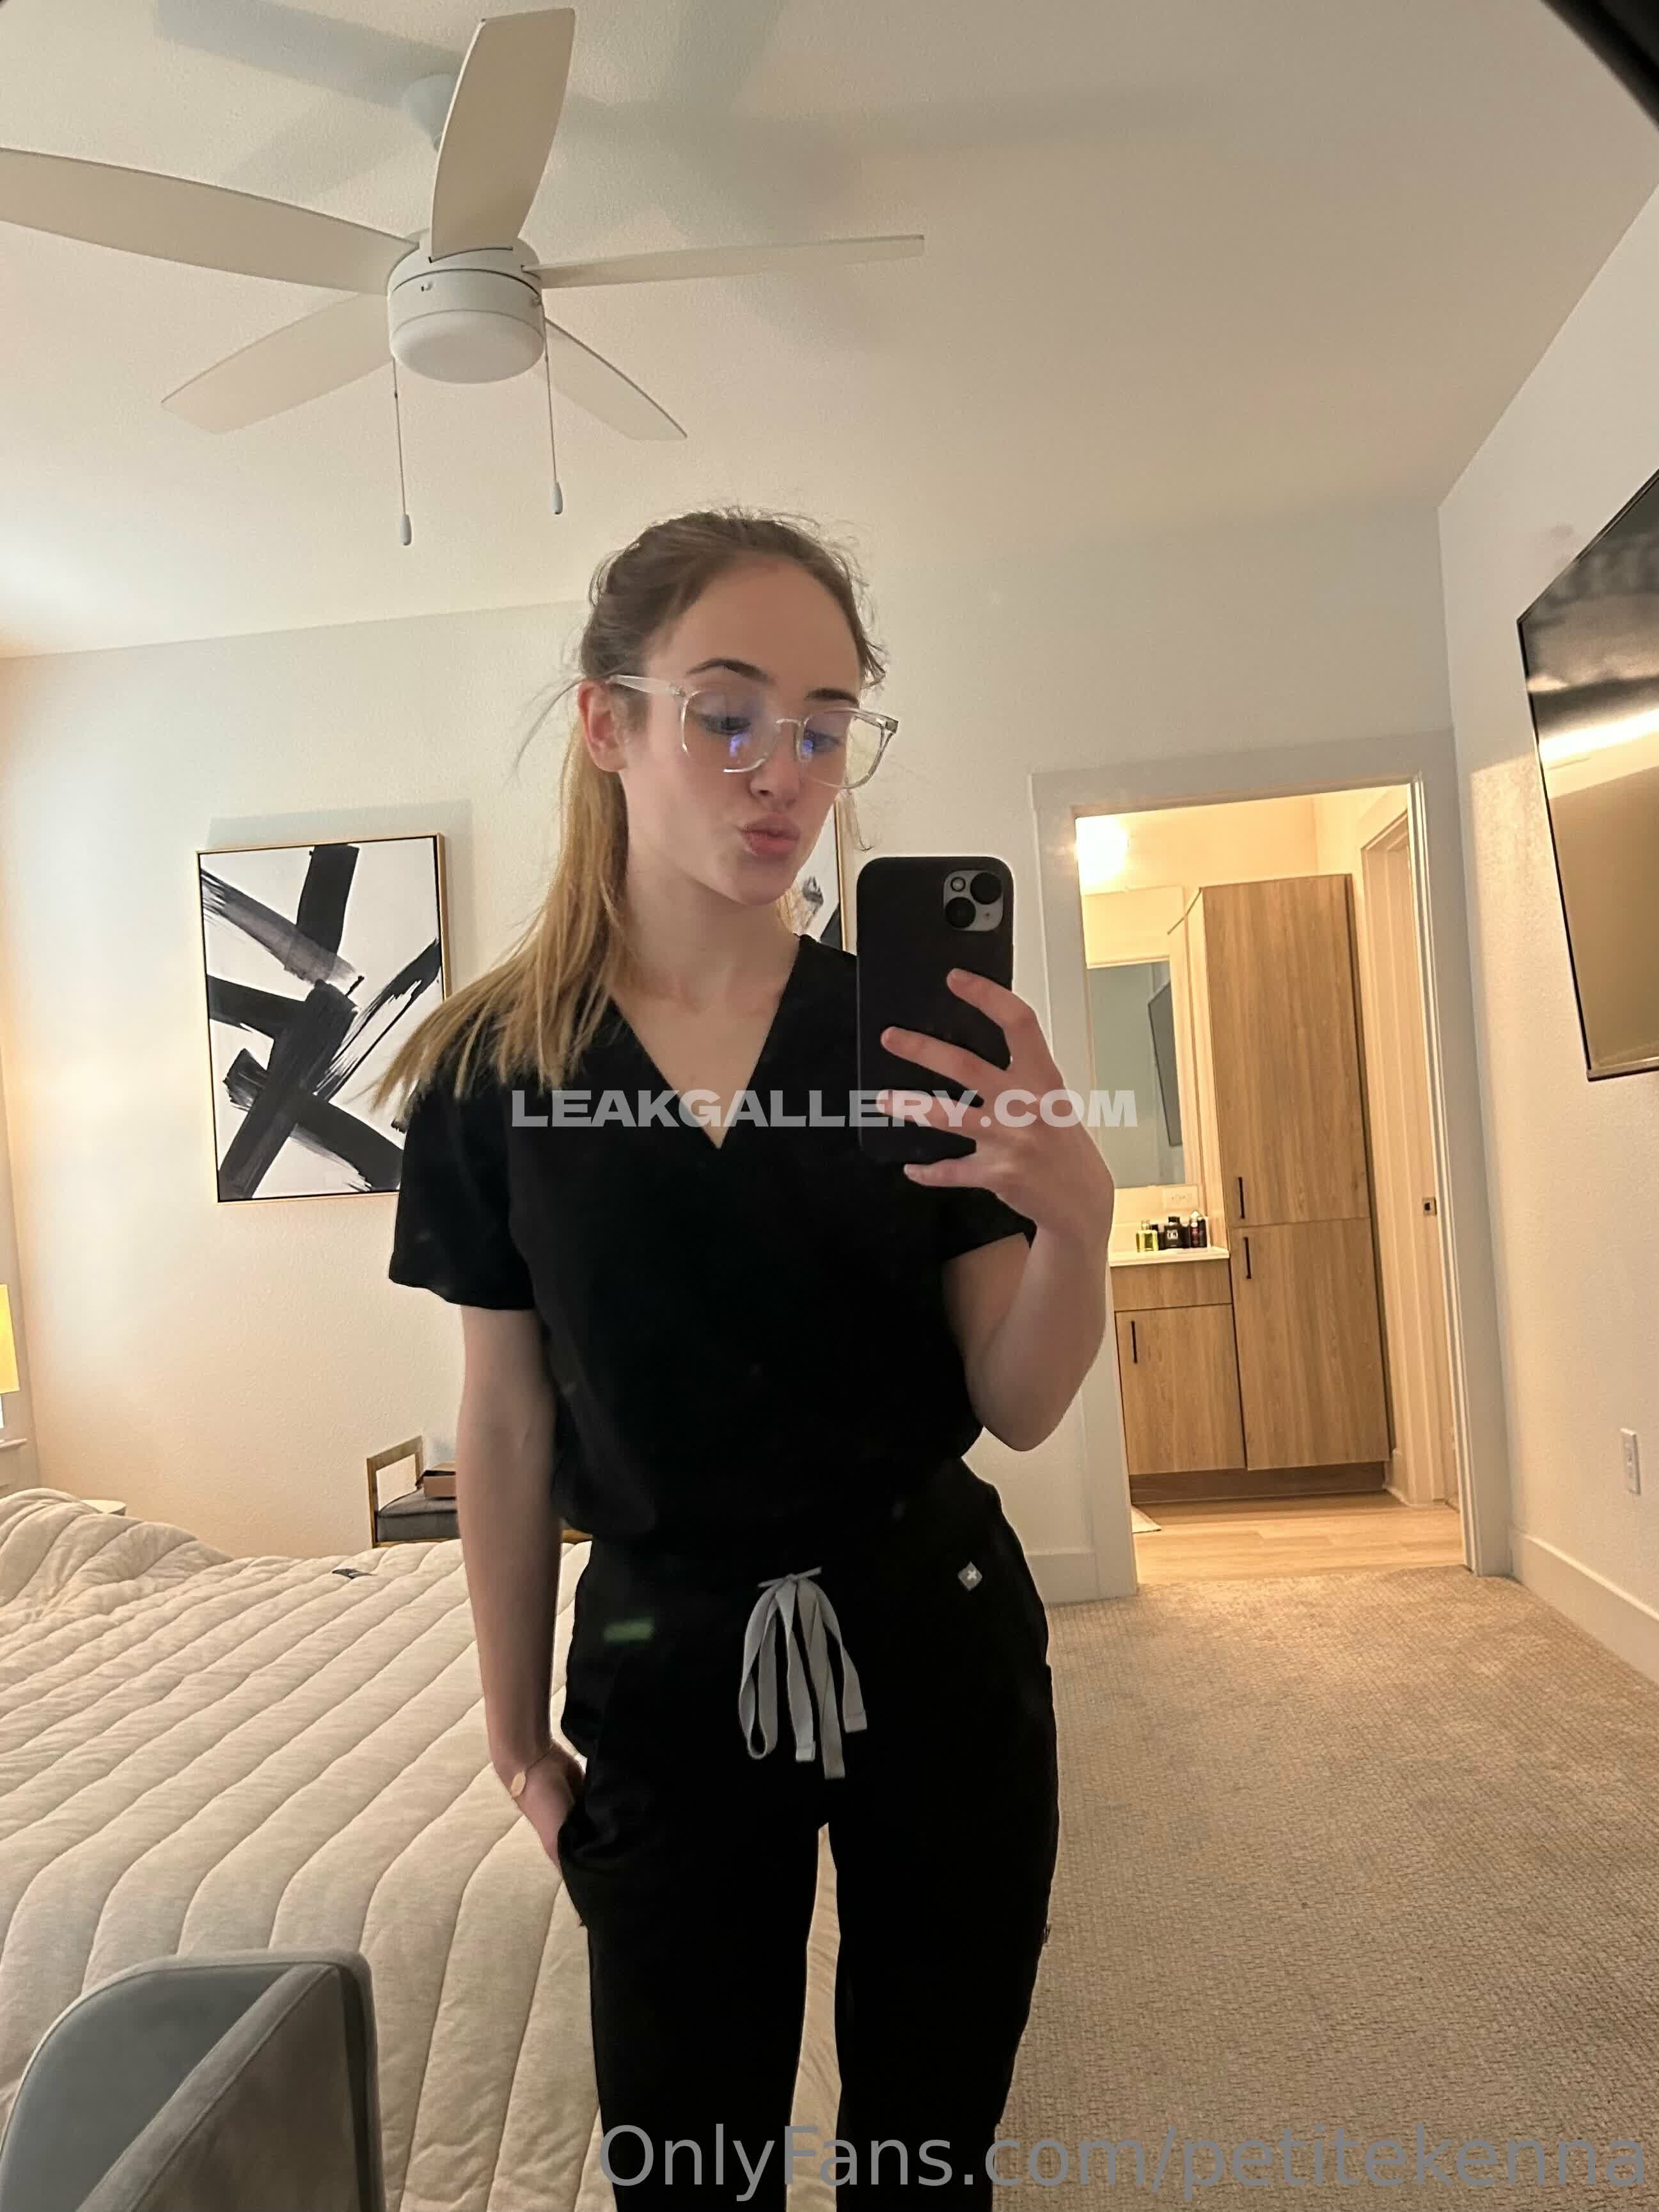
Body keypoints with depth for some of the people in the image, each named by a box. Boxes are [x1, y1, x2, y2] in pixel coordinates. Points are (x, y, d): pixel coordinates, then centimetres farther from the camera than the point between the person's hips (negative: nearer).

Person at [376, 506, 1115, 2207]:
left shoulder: (916, 1034, -7)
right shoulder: (493, 1068, -7)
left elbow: (1015, 1409, -6)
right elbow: (505, 1427, 0)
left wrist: (1075, 1217, -26)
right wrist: (517, 1737, 7)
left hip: (932, 1638, 1)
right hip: (666, 1665, 0)